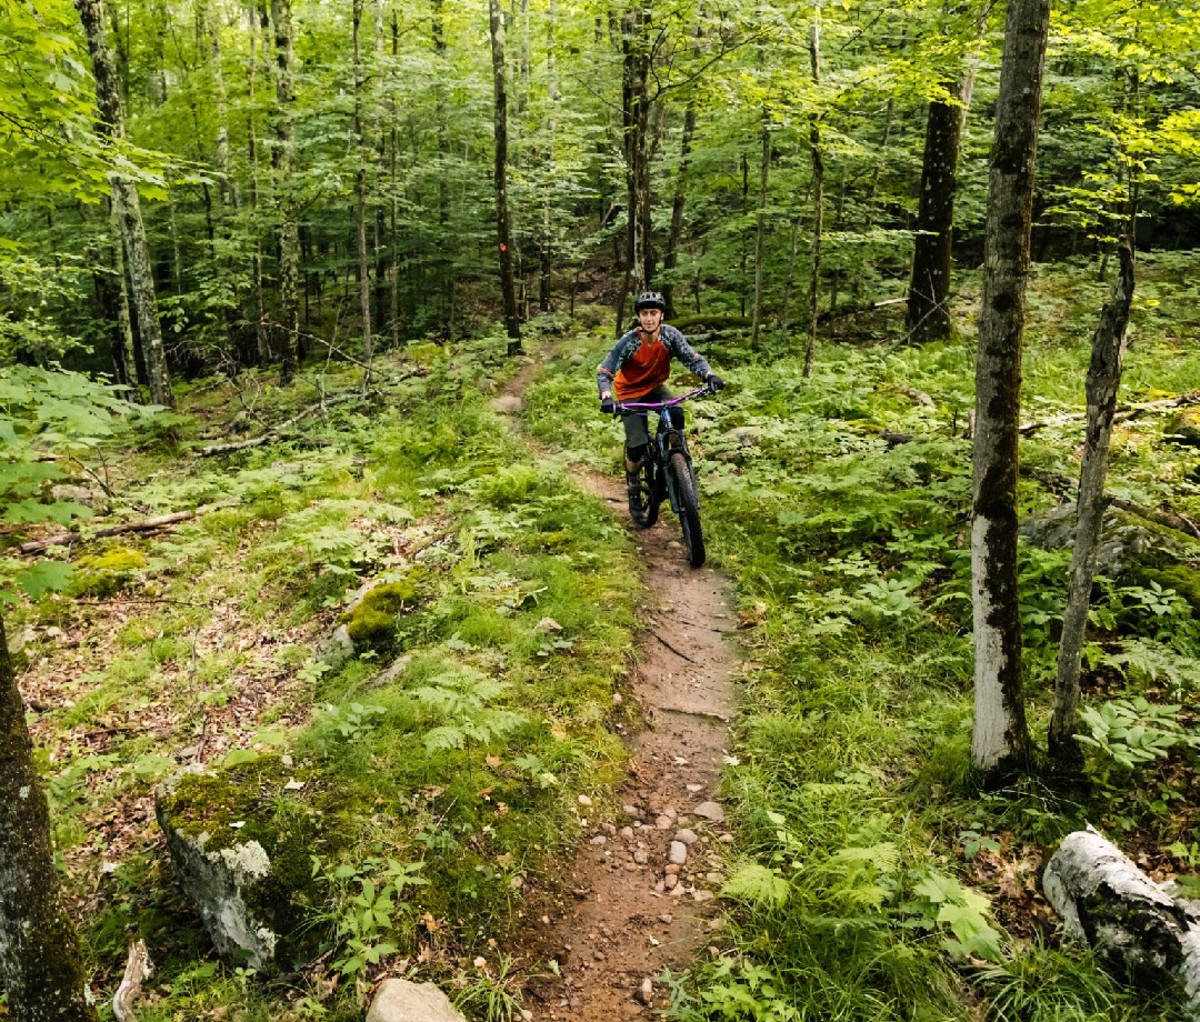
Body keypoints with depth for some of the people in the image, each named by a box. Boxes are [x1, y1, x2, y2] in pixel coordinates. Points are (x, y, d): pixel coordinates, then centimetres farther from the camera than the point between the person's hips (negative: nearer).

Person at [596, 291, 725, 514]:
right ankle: (633, 485, 13)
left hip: (655, 387, 2)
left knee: (676, 415, -31)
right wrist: (606, 397, -44)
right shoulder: (628, 342, -25)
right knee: (638, 446, -15)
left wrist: (710, 376, -41)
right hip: (630, 393, -2)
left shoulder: (670, 335, -19)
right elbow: (604, 372, -26)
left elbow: (692, 358, -21)